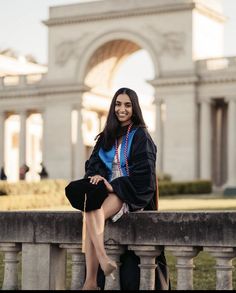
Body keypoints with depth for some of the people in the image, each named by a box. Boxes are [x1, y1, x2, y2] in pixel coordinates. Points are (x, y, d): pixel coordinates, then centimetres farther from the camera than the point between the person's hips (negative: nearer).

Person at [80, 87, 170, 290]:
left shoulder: (140, 136, 0)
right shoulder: (107, 136, 18)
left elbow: (143, 173, -9)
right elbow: (94, 161, 12)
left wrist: (115, 186, -17)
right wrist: (96, 174, -12)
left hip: (131, 194, -5)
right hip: (110, 189, 5)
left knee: (95, 215, -32)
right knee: (89, 206, -30)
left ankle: (92, 280, -37)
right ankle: (103, 260, -43)